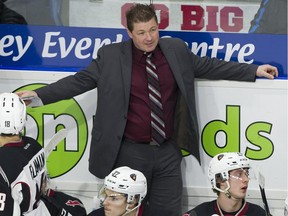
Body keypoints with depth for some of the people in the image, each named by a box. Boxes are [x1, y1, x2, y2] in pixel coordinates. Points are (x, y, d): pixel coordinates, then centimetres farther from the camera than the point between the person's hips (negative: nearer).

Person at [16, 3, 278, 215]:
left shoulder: (176, 50, 5)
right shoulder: (111, 56, -4)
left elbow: (209, 66, 14)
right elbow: (80, 80, -1)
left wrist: (254, 71, 13)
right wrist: (39, 95, -8)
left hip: (168, 152, 2)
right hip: (130, 152, -2)